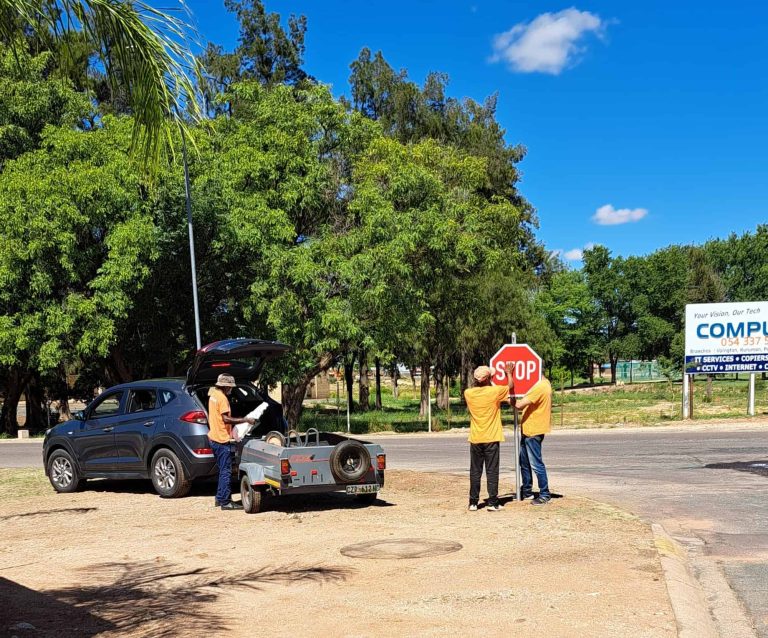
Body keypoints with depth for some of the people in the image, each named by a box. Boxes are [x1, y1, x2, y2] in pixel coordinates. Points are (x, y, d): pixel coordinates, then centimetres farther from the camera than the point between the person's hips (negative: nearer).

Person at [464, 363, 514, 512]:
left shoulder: (468, 393, -2)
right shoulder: (494, 391, -10)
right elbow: (510, 387, 9)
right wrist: (508, 372, 24)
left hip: (475, 440, 3)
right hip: (491, 439, -3)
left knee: (475, 472, 8)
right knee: (492, 471, 2)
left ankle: (473, 503, 10)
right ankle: (492, 503, 2)